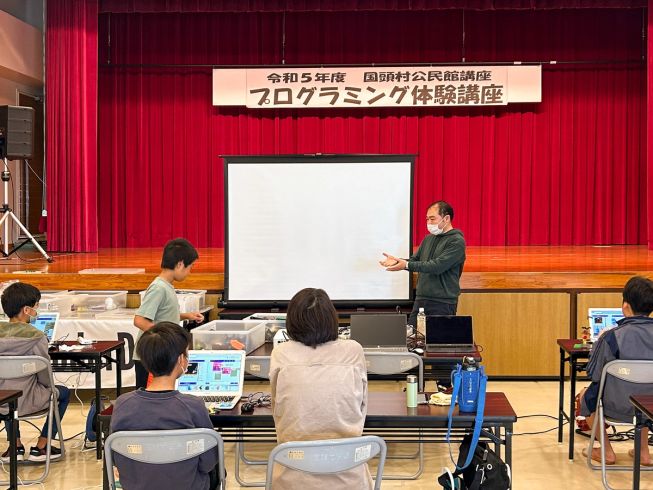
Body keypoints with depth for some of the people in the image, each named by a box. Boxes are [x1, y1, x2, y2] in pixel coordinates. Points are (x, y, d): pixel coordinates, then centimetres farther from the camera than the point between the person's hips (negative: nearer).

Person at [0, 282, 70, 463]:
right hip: (24, 401, -5)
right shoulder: (36, 337, -17)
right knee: (64, 393, 23)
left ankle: (16, 446, 31)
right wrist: (49, 386, 12)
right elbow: (46, 378, -10)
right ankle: (39, 448, 22)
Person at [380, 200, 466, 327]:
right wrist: (398, 261, -2)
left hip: (443, 303, -7)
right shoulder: (428, 239, 17)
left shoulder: (456, 241, -9)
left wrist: (407, 265, -20)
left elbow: (437, 266, -19)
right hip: (420, 300, 7)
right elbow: (415, 260, 20)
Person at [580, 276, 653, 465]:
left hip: (620, 408, -4)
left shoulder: (612, 337, -22)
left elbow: (593, 374, -11)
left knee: (586, 395, 27)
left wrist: (598, 342, 5)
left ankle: (607, 451, 29)